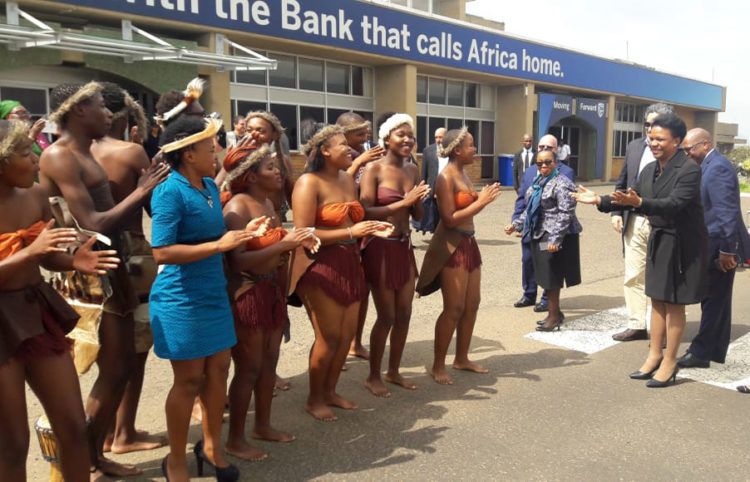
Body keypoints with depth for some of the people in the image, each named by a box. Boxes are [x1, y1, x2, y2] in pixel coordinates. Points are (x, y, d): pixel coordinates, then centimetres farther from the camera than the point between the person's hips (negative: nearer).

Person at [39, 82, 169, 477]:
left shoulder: (84, 153, 15)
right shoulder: (59, 156, -15)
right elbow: (93, 225, -23)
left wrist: (143, 191, 6)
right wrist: (141, 191, -17)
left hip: (109, 268, 10)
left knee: (122, 364, 15)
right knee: (113, 370, -3)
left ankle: (95, 454, 28)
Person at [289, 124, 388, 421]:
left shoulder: (348, 180, 12)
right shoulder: (309, 183, -12)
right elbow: (303, 234, -20)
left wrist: (370, 229, 3)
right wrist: (351, 233, -22)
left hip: (349, 265, 8)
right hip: (320, 268, -8)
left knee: (347, 334, 12)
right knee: (329, 337, -2)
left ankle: (330, 391, 30)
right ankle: (314, 400, 18)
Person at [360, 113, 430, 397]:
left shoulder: (412, 170, 8)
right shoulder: (374, 168, -11)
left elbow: (418, 216, 11)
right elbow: (366, 212, -18)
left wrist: (419, 200, -10)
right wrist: (404, 202, -22)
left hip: (405, 247, 6)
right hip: (381, 248, -6)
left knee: (404, 314, 12)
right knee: (387, 316, 1)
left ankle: (393, 371, 30)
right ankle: (373, 376, 20)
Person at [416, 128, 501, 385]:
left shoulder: (463, 174, 12)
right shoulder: (446, 177, -15)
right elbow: (450, 219, -20)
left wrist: (483, 199, 2)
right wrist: (481, 202, -17)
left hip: (468, 243, 9)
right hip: (451, 246, -9)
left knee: (472, 305, 13)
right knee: (454, 308, -6)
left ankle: (461, 358, 27)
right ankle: (438, 366, 6)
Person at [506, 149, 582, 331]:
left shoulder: (562, 184, -12)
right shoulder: (538, 182, 14)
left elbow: (566, 214, -19)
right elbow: (530, 209, 22)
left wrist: (555, 238, -25)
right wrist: (516, 224, 15)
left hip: (554, 237, -8)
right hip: (539, 235, 8)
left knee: (552, 277, -2)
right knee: (546, 276, 13)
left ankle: (554, 315, 11)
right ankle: (555, 312, 25)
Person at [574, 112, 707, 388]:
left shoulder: (689, 169, -18)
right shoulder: (650, 170, 6)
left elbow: (674, 204, -30)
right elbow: (632, 200, 12)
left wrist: (639, 203, -42)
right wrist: (600, 200, 3)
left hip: (682, 244, -7)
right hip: (659, 241, 7)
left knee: (673, 304, 2)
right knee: (657, 300, 13)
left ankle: (670, 362, 15)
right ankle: (654, 356, 25)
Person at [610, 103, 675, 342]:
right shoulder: (634, 147, 9)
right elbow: (621, 183, 14)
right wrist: (616, 212, 5)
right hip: (634, 221, 5)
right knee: (633, 276, 10)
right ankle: (637, 325, 22)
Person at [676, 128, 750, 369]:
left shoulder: (718, 167, -17)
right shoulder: (711, 165, 13)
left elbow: (727, 211, -23)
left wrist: (726, 249, -22)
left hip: (721, 246, -10)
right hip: (717, 246, 10)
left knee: (713, 301, -2)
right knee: (718, 301, 15)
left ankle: (700, 353, 6)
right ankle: (716, 351, 25)